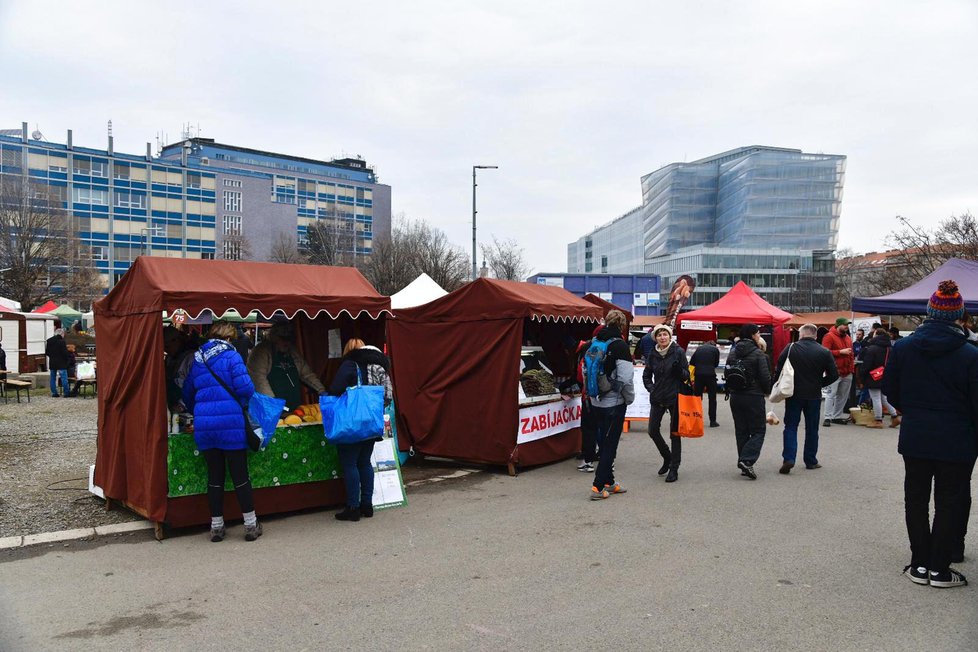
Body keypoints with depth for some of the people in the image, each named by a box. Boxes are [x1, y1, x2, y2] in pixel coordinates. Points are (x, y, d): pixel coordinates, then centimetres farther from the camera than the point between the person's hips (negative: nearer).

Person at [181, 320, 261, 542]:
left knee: (214, 476, 12)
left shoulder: (197, 359, 12)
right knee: (240, 474, 4)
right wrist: (241, 402, 7)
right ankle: (251, 525, 12)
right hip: (231, 423, -4)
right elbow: (245, 387, -14)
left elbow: (188, 393, 21)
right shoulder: (231, 356, -6)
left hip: (204, 426, 5)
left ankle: (216, 526, 19)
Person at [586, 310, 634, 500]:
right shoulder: (620, 345, -14)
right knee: (609, 446, 0)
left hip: (596, 402, 7)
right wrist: (629, 398, -3)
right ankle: (597, 487, -2)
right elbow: (626, 378, -17)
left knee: (603, 443, 16)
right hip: (614, 403, -6)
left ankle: (608, 483, 26)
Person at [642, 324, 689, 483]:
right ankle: (667, 457, 29)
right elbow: (646, 376, 15)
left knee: (675, 433, 2)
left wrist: (679, 370, -22)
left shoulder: (678, 352, -5)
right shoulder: (652, 355, 4)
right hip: (657, 398, 4)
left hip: (675, 398, -4)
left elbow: (687, 375, -2)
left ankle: (674, 468, 11)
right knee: (653, 431, 4)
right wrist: (651, 389, 1)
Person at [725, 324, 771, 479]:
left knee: (741, 431, 12)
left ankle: (743, 463, 13)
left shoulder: (732, 353, 7)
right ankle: (747, 460, -15)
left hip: (735, 397, 6)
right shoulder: (758, 353, -11)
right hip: (754, 397, -6)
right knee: (758, 431, 1)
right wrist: (767, 391, 5)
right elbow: (765, 377, -12)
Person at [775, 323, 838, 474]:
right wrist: (819, 384, 11)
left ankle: (788, 458, -8)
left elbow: (778, 370, -7)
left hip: (793, 394, -1)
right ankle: (811, 461, 20)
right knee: (812, 428, 14)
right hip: (814, 395, 1)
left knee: (791, 426, 5)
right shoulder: (824, 352, -3)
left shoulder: (790, 348, -7)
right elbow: (834, 374, -2)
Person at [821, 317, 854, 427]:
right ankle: (828, 417, -7)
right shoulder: (829, 336, -5)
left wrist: (852, 366, 18)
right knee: (831, 394, -9)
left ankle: (837, 416, 15)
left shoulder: (847, 337, 18)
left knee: (843, 396, 8)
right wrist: (841, 352, -15)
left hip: (847, 372, 7)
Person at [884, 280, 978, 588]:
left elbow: (890, 390, 4)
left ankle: (919, 564, 19)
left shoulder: (902, 347, -6)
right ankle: (939, 569, 14)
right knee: (949, 503, 9)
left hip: (915, 438, 3)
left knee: (916, 499, 14)